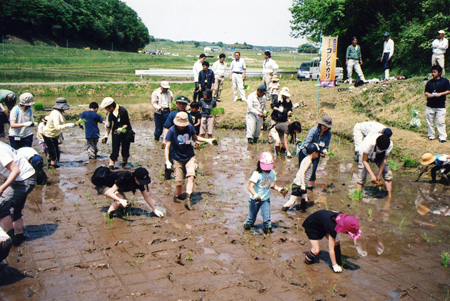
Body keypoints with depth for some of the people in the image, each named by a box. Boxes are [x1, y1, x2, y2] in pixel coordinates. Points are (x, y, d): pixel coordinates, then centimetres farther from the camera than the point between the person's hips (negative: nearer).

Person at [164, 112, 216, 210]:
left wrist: (207, 140, 6)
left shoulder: (190, 127, -5)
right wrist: (167, 161, -21)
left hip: (190, 157, 1)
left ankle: (188, 199, -23)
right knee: (179, 182, -1)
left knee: (191, 176, -21)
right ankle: (176, 199, 22)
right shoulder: (172, 131, -12)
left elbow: (195, 138, 16)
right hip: (178, 159, -1)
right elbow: (167, 147, -12)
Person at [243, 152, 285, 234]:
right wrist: (255, 195, -44)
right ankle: (247, 225, 43)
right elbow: (250, 187, -28)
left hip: (266, 199, 3)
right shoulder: (257, 174, -22)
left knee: (267, 217, -7)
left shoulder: (272, 173, -3)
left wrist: (279, 189, -5)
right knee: (252, 217, 11)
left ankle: (267, 227, 22)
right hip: (255, 199, -3)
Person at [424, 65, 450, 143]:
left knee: (441, 122, -5)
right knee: (430, 122, 7)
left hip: (440, 106, -3)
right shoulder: (429, 82, 8)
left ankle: (442, 137, -1)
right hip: (430, 106, 3)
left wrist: (440, 94, -15)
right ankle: (431, 136, 19)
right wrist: (428, 94, -12)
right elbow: (426, 92, 11)